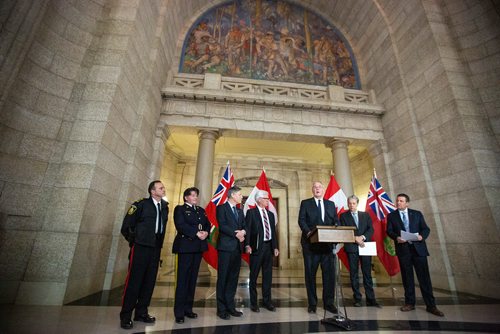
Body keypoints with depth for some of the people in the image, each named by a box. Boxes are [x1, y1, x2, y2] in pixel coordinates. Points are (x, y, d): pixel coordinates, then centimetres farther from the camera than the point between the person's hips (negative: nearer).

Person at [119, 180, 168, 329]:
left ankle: (141, 312, 26)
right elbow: (126, 226, -6)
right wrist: (134, 240, 2)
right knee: (134, 281, 1)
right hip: (141, 247, -5)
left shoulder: (164, 207, 8)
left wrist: (159, 243, 10)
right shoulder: (141, 204, -9)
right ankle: (126, 316, 16)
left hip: (155, 249, 6)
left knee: (149, 281, 12)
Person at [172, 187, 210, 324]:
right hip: (185, 246, -6)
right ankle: (179, 312, 7)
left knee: (193, 279, 10)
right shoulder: (180, 209, 0)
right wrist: (196, 233, -18)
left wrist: (205, 232, -9)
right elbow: (180, 225, -13)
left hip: (198, 247, 6)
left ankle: (188, 308, 20)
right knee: (183, 279, -2)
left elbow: (208, 224, 12)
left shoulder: (201, 210, 18)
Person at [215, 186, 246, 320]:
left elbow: (244, 226, 13)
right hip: (226, 247, -6)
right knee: (223, 278, 3)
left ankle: (230, 307, 22)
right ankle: (221, 309, 14)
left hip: (237, 248, 7)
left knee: (233, 278, 11)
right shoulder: (222, 208, -4)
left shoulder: (240, 211, 18)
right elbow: (222, 226, -14)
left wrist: (243, 232, -9)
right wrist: (236, 234, -17)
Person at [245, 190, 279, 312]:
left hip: (268, 246, 6)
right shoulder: (251, 212, -4)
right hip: (256, 247, -5)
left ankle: (267, 300, 27)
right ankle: (253, 302, 21)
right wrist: (247, 245, -17)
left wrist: (275, 247, 9)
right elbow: (247, 229, -9)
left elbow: (273, 231, 14)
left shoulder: (270, 214, 13)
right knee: (254, 275, 7)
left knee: (268, 275, 13)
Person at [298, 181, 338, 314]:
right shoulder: (305, 203, 5)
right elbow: (301, 220, -4)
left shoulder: (331, 204, 15)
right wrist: (308, 232, -21)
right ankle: (312, 303, 20)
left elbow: (336, 221, 10)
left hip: (327, 243, 3)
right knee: (310, 274, 6)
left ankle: (329, 303, 21)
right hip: (311, 243, -2)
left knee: (330, 273, 5)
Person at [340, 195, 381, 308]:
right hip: (351, 247, -2)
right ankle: (357, 299, 14)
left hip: (365, 247, 2)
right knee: (353, 274, 4)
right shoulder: (343, 216, 5)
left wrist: (363, 237, -13)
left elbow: (371, 229, 4)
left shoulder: (365, 215, 12)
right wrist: (355, 238, -15)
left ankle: (370, 299, 14)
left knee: (367, 273, 5)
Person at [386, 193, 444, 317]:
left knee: (424, 277, 1)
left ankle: (431, 305, 12)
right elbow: (389, 231, 0)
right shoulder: (391, 216, 7)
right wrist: (396, 237, -20)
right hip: (403, 249, 0)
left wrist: (422, 236, -15)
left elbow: (426, 229, 6)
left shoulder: (417, 214, 9)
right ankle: (410, 303, 18)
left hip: (418, 248, 0)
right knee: (407, 277, 8)